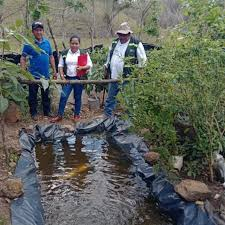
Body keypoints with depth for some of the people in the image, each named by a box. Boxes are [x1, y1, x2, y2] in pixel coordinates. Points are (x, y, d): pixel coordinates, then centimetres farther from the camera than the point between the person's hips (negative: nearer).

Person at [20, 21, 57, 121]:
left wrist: (54, 71, 10)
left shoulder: (47, 42, 6)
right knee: (33, 95, 8)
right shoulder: (28, 44, -7)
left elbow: (51, 57, 12)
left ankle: (47, 112, 27)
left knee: (46, 95, 15)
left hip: (46, 74, 4)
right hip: (33, 75, -4)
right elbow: (23, 58, -7)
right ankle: (33, 113, 21)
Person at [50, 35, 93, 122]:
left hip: (79, 79, -1)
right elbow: (60, 65, 7)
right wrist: (62, 76, -4)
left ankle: (77, 115, 22)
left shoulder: (84, 53, 0)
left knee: (77, 97, 9)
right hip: (67, 79, 1)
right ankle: (59, 115, 7)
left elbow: (90, 65, 1)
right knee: (63, 97, -3)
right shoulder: (64, 53, 5)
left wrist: (82, 67, -18)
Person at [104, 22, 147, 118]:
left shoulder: (136, 44, -9)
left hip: (128, 78, -6)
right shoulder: (114, 43, 11)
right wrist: (107, 67, 21)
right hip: (113, 77, 6)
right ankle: (107, 116, 29)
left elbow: (142, 60, -8)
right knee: (110, 98, 15)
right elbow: (109, 57, 23)